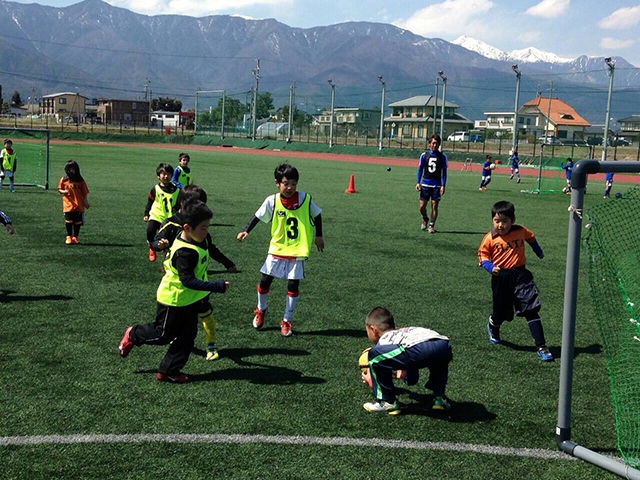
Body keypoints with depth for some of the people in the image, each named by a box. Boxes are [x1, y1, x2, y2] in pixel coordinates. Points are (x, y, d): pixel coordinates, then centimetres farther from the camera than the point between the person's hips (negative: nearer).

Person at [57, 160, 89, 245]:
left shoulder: (80, 181, 1)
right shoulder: (64, 180, 1)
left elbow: (84, 193, 4)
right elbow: (59, 189, 9)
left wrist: (86, 202, -1)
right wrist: (63, 192, -13)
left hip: (79, 206, 0)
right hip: (68, 205, 0)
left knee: (77, 223, 5)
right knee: (68, 222, 1)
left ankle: (75, 237, 18)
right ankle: (69, 237, 14)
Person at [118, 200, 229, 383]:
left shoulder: (200, 241, -5)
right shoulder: (185, 252, -33)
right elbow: (188, 280, -34)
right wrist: (217, 286, -38)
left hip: (190, 299, 9)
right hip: (173, 300, -9)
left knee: (186, 337, 11)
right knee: (163, 335, 9)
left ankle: (168, 371, 20)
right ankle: (132, 335, 34)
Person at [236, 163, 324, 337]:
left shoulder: (305, 199, -11)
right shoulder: (272, 201, -12)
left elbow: (316, 215, 6)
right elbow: (257, 216, 1)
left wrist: (318, 236, 10)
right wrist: (246, 231, -12)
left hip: (297, 251, -1)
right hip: (277, 250, 1)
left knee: (293, 286, 2)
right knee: (264, 281, 5)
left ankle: (286, 321, 19)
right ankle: (261, 310, 34)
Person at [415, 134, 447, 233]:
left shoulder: (442, 156, 2)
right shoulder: (424, 155, 5)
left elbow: (444, 172, 3)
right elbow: (420, 169, 9)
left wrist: (443, 186, -6)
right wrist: (418, 182, -1)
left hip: (437, 186, -1)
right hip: (425, 184, 1)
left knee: (434, 206, -1)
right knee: (422, 206, 0)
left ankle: (431, 225, 12)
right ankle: (425, 219, 29)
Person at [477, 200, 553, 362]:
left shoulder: (521, 231, -1)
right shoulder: (490, 238, -8)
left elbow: (531, 237, 21)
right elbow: (482, 255, 1)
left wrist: (539, 252, 34)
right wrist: (490, 267, -17)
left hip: (521, 275, 1)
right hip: (501, 278, -1)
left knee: (531, 310, -8)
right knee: (501, 312, 12)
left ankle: (541, 347, -5)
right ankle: (492, 327, 50)